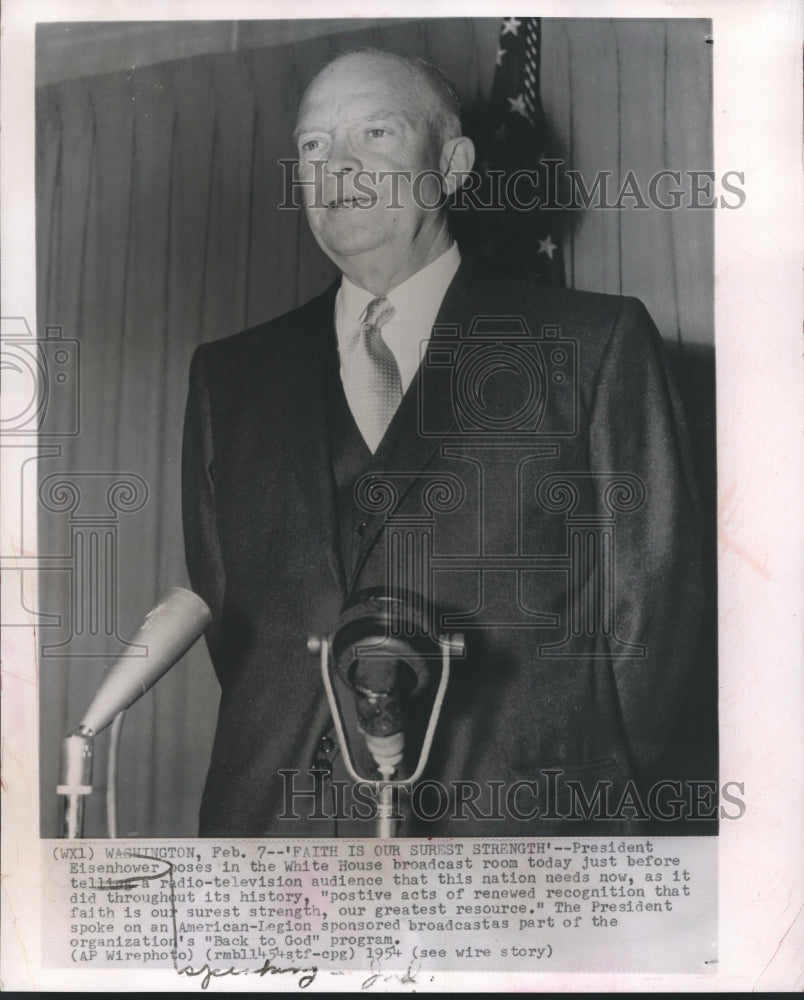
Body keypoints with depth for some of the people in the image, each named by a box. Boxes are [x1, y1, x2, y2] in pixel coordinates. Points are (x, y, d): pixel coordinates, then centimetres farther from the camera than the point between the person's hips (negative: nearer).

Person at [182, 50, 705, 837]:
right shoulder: (229, 376, 12)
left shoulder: (594, 344, 1)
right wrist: (280, 767, 2)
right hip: (277, 826, 3)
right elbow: (223, 613, 12)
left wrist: (592, 799, 0)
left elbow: (650, 601, 1)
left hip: (516, 830, -2)